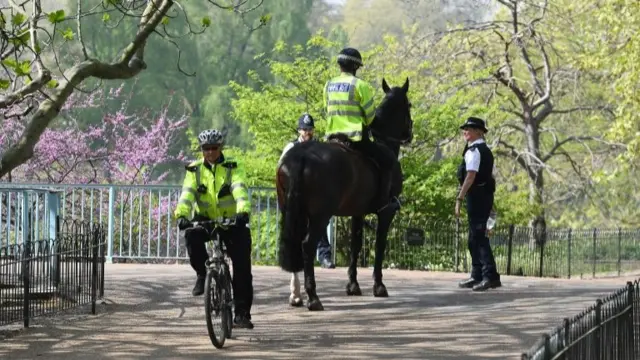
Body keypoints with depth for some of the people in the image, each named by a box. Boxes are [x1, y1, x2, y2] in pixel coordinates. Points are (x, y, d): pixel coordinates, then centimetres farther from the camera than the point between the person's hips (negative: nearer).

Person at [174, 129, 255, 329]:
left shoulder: (233, 168, -8)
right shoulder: (194, 170, -2)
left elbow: (240, 190, -25)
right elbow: (187, 194, -16)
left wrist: (243, 211, -45)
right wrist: (182, 215, -37)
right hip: (205, 220, 1)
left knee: (242, 267, -9)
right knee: (192, 236, -33)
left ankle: (242, 313, 0)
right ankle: (202, 274, -9)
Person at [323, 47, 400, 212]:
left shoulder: (329, 85, 9)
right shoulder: (360, 85, -10)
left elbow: (327, 110, 14)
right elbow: (370, 115, -6)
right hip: (355, 139, -7)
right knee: (388, 158, 7)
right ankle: (384, 200, 1)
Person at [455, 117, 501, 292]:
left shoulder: (473, 151, -13)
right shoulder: (486, 151, 17)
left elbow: (470, 176, -22)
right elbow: (490, 176, 22)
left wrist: (459, 198, -25)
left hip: (476, 196, -10)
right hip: (486, 196, 10)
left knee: (478, 237, -12)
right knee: (475, 237, 16)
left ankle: (491, 275, -19)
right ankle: (477, 276, 21)